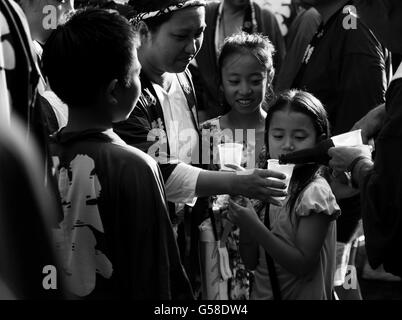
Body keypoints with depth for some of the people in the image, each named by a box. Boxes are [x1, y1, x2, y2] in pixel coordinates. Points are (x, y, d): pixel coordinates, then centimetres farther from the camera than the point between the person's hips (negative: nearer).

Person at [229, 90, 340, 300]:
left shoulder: (315, 192, -17)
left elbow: (303, 265, -21)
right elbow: (251, 262, 1)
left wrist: (255, 227, -24)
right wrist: (244, 221, -15)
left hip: (302, 296, -5)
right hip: (261, 294, 5)